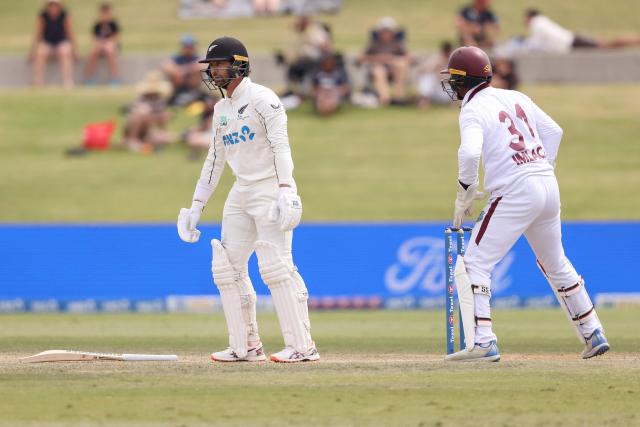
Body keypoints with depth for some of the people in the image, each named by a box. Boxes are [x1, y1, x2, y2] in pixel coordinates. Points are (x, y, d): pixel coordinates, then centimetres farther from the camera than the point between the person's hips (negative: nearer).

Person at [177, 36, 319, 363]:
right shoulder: (221, 109, 16)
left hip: (270, 188, -9)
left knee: (276, 267, -15)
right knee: (226, 268, 4)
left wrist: (285, 191, -30)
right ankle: (246, 346, 10)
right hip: (240, 194, 9)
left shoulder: (262, 99, -9)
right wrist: (197, 205, 19)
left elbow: (280, 146, -18)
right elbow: (215, 159, 22)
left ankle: (302, 346, -14)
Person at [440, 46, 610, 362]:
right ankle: (592, 334, 28)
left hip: (514, 193, -8)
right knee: (556, 265, 24)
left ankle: (482, 343, -16)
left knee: (473, 264, -4)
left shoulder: (473, 110, -7)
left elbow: (470, 153, -23)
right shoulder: (516, 98, 16)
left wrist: (464, 195, -10)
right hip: (548, 187, 8)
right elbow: (554, 131, 20)